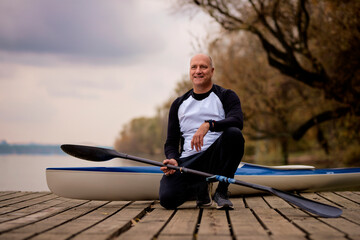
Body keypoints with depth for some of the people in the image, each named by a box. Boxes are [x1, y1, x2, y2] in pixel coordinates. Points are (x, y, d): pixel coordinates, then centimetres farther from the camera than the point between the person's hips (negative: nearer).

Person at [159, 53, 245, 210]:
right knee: (167, 198, -25)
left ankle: (221, 191, -15)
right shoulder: (179, 104, 16)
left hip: (216, 156, -2)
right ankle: (200, 188, 12)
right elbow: (171, 142, 16)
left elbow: (237, 121, -16)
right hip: (188, 161, 2)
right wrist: (173, 160, -8)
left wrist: (208, 125, -33)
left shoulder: (226, 96, 6)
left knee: (233, 133, -34)